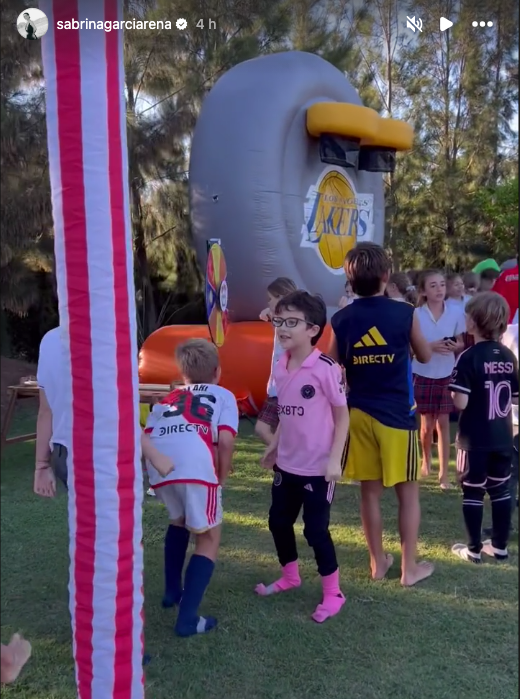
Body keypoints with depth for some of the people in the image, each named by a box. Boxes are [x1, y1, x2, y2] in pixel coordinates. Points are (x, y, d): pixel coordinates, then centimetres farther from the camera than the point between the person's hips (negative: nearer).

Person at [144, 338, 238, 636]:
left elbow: (146, 436, 16)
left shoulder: (168, 398, 31)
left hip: (159, 469, 4)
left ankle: (172, 590, 42)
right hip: (196, 467, -4)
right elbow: (226, 441, 3)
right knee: (209, 538, 14)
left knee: (179, 519, 33)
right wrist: (222, 478, 16)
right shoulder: (223, 396, 21)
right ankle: (188, 617, 6)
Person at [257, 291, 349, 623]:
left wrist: (334, 459, -18)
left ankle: (333, 594, 22)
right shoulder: (280, 367, 2)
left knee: (315, 529, 2)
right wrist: (274, 446, 17)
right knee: (279, 521, 18)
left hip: (317, 467, -7)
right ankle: (290, 576, 42)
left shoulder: (326, 369, -19)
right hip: (287, 463, 7)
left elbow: (342, 416, -13)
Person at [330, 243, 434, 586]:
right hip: (398, 414, -3)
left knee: (370, 491, 13)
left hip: (359, 413, 3)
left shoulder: (342, 320, -2)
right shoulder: (404, 313, -9)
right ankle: (410, 567, 17)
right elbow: (425, 356, 7)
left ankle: (378, 561, 25)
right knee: (408, 492, 9)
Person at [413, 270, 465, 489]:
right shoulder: (416, 315, -9)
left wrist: (455, 346, -16)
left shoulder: (456, 313, -4)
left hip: (446, 375, 1)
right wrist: (431, 346, -23)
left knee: (443, 423, 3)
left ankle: (444, 472, 10)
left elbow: (461, 343, 6)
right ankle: (425, 461, 35)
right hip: (422, 374, -1)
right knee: (427, 424, 9)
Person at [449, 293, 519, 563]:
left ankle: (474, 549, 14)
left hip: (475, 439, -5)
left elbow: (461, 402, -21)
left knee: (472, 492, 6)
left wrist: (453, 391, -2)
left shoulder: (469, 357, -16)